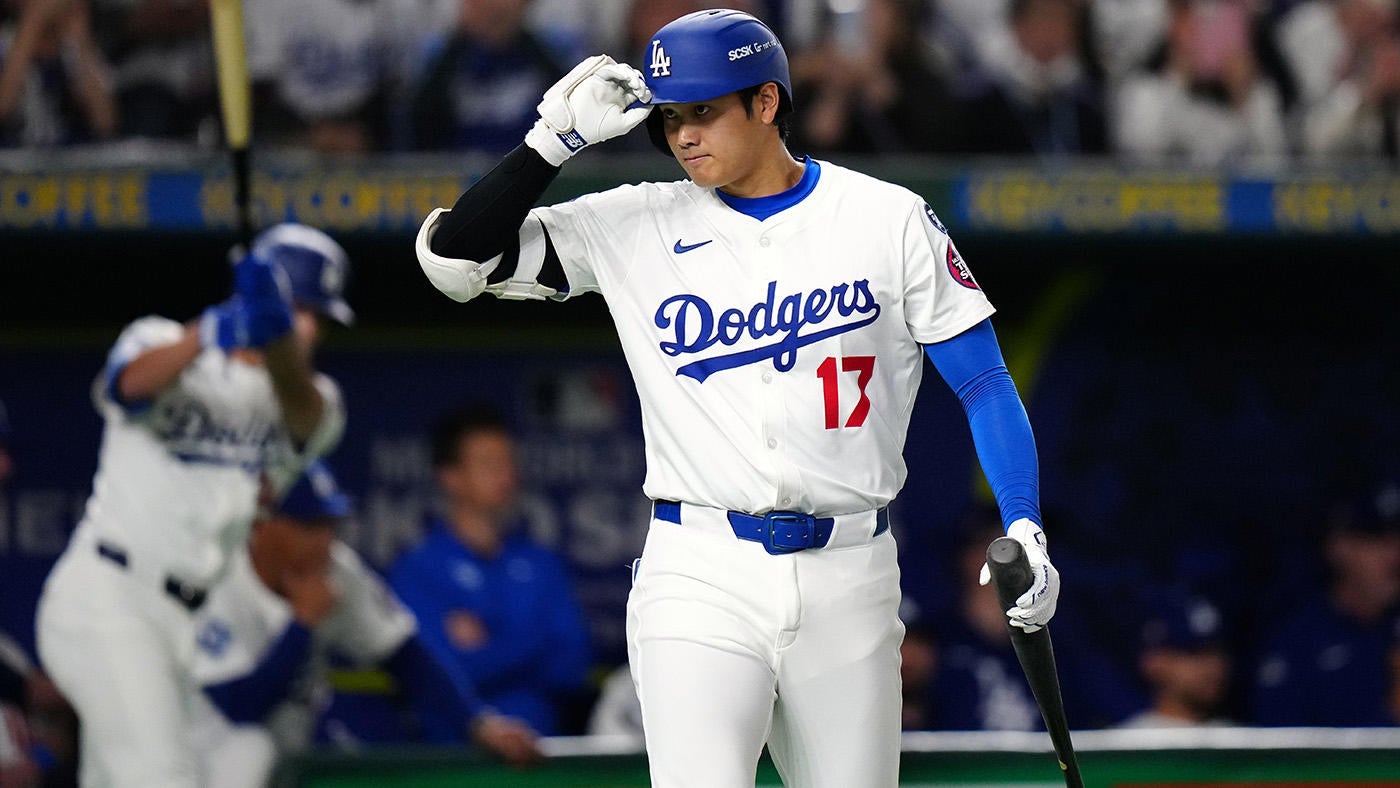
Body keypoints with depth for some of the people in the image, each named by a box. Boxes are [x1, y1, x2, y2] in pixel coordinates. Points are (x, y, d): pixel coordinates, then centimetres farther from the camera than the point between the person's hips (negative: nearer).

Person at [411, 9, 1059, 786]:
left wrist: (1024, 530, -9)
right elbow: (454, 257, 2)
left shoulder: (887, 220, 3)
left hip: (848, 581, 1)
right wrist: (556, 137, -6)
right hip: (699, 577, 0)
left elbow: (985, 384, 3)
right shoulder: (636, 227, 5)